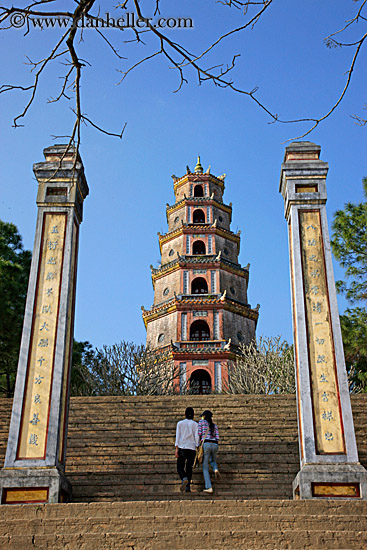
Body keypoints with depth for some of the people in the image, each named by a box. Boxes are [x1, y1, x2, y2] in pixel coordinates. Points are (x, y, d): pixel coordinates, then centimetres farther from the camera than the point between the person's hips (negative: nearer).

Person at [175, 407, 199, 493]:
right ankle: (187, 487, 2)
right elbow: (196, 437, -1)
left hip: (182, 447, -1)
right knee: (189, 468, 10)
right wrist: (198, 448, 3)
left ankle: (184, 479, -24)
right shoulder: (195, 424, 6)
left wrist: (176, 449, -2)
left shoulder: (180, 423, 5)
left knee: (180, 467, 6)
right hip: (192, 448, 1)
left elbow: (177, 436, 0)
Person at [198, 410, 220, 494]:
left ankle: (209, 488, -9)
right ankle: (216, 469, -3)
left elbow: (199, 433, 1)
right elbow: (217, 439, 13)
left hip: (206, 445, -4)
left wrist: (200, 441, 18)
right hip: (214, 445, 4)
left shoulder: (201, 422, 9)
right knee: (213, 461, 32)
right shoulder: (215, 425, 20)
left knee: (205, 468, 3)